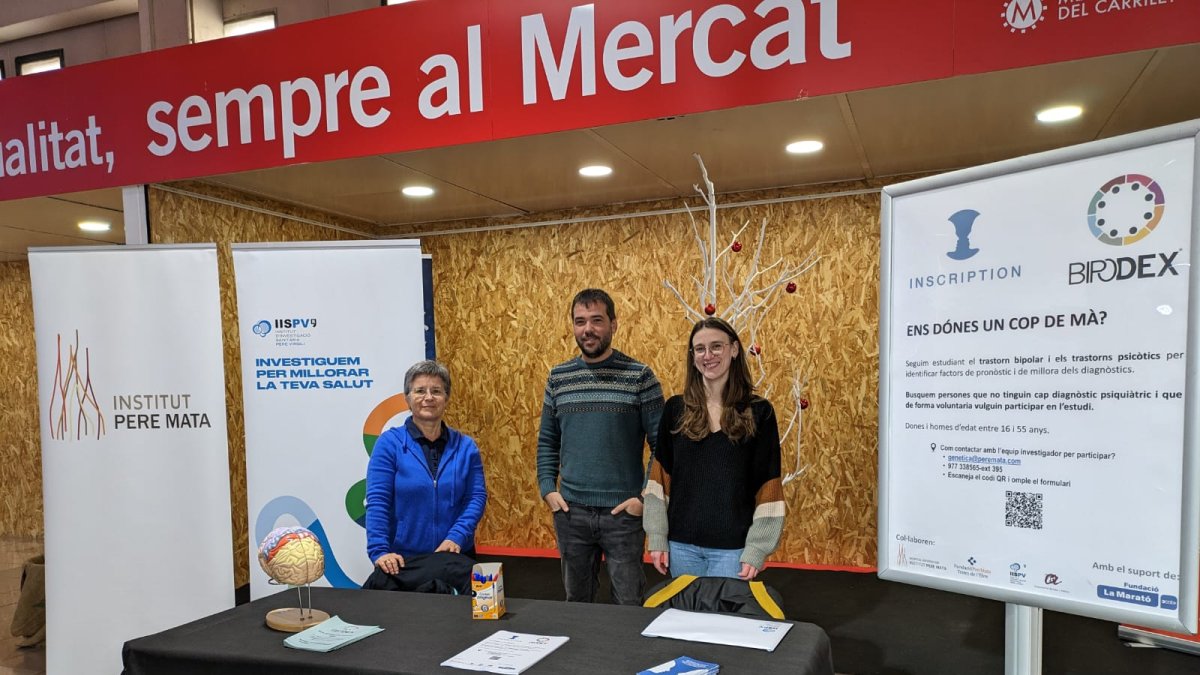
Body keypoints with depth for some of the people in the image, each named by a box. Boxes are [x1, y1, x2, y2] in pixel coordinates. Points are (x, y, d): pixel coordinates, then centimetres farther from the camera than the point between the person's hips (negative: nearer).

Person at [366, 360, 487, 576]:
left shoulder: (465, 446, 3)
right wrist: (379, 551, -20)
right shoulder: (389, 443, -4)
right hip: (403, 561, -2)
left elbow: (477, 497, -2)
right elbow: (377, 501, -10)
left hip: (454, 558, 2)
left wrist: (456, 537, -16)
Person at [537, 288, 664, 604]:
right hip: (570, 511, 3)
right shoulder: (558, 377, 5)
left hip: (624, 513, -3)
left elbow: (661, 443, -6)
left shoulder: (639, 376, -6)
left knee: (630, 605, 8)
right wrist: (547, 489, 0)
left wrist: (646, 497, -11)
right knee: (577, 602, 17)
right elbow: (547, 440, 11)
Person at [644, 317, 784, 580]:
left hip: (733, 547, -2)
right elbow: (660, 477, 3)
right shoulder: (675, 409, 2)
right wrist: (657, 538, 0)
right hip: (681, 544, 2)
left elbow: (767, 486, -5)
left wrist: (756, 550, -10)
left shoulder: (759, 412, -4)